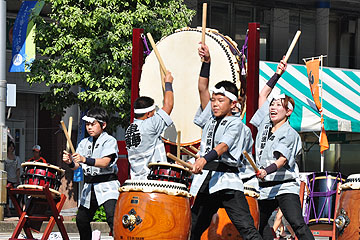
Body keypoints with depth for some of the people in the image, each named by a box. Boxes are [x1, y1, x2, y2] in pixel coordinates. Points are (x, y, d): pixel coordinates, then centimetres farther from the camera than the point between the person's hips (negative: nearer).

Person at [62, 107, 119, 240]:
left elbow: (105, 162, -20)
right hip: (89, 186, 7)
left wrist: (85, 160, -33)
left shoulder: (110, 141, -5)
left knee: (112, 218, -23)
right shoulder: (84, 143, 13)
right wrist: (70, 162, -17)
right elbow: (76, 166, 7)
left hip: (107, 185, -7)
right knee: (81, 220, 11)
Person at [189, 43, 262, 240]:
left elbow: (223, 146, -18)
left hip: (227, 181, -6)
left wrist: (205, 159, -36)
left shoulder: (235, 123, -1)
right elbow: (202, 89, 10)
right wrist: (206, 62, 0)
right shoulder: (210, 118, 18)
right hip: (205, 181, 6)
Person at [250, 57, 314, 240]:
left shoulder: (289, 133, -8)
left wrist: (267, 170, -40)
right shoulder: (265, 124, 12)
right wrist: (277, 75, 17)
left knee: (297, 224, -20)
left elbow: (282, 159, -22)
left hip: (285, 186, -8)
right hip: (265, 187, 8)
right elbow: (263, 95, 23)